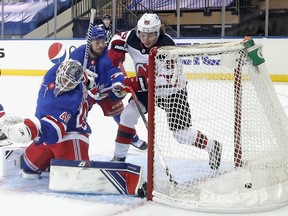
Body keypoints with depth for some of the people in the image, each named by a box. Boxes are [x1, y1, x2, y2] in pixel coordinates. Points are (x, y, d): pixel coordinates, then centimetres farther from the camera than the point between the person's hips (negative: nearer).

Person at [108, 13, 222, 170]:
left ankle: (212, 147, 19)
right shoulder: (133, 37, -14)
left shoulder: (167, 47, -31)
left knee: (181, 133, -7)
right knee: (128, 115, -10)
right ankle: (119, 157, 4)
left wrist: (137, 83, -40)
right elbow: (118, 38, 8)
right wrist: (116, 50, -14)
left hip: (172, 90, -5)